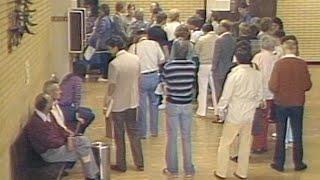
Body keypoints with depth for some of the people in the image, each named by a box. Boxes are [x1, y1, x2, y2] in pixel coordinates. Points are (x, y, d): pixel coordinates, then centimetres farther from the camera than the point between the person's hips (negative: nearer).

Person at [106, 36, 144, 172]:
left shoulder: (114, 63, -19)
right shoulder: (136, 59, -2)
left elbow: (112, 86, -16)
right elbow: (138, 79, 6)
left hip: (118, 104, -5)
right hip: (133, 101, 5)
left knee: (119, 135, 8)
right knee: (134, 132, 14)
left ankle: (121, 165, 16)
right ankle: (139, 163, 17)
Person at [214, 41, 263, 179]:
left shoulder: (234, 74, -18)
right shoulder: (257, 74, -6)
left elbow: (226, 96, -12)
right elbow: (259, 96, 3)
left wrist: (221, 110, 1)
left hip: (234, 115, -4)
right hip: (249, 115, 4)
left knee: (225, 143, 9)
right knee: (245, 144, 15)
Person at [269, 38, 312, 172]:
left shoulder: (279, 64, -14)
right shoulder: (302, 64, -10)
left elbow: (273, 86, -14)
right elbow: (308, 86, -6)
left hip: (281, 102, 0)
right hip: (297, 103, 1)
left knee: (280, 135, 11)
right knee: (297, 134, 12)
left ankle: (279, 163, 17)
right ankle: (298, 163, 19)